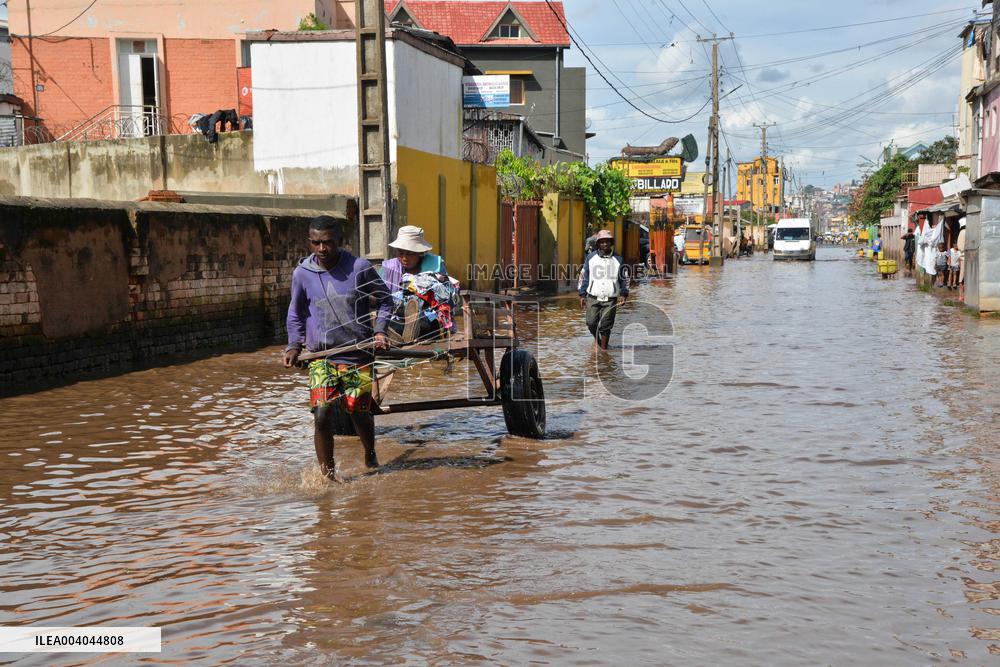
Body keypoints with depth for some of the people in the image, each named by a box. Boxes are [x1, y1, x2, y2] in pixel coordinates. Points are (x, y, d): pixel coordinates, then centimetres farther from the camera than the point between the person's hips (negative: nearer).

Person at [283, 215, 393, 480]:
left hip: (358, 355, -1)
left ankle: (370, 457, 37)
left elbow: (385, 299, 8)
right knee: (322, 415, -13)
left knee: (360, 413, 6)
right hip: (321, 357, 1)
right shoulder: (302, 274, 0)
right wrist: (294, 345, 3)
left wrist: (380, 331, -5)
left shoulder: (359, 268, -6)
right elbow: (296, 314, 16)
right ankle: (328, 476, 0)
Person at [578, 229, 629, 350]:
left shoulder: (618, 259, 5)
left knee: (606, 326, -2)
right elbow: (584, 277, 10)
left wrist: (623, 294, -1)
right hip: (593, 298, 1)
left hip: (610, 300, 0)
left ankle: (604, 348, 10)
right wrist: (582, 295, 7)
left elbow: (624, 279, 12)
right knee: (591, 323, -3)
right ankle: (597, 340, 25)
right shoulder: (591, 257, 5)